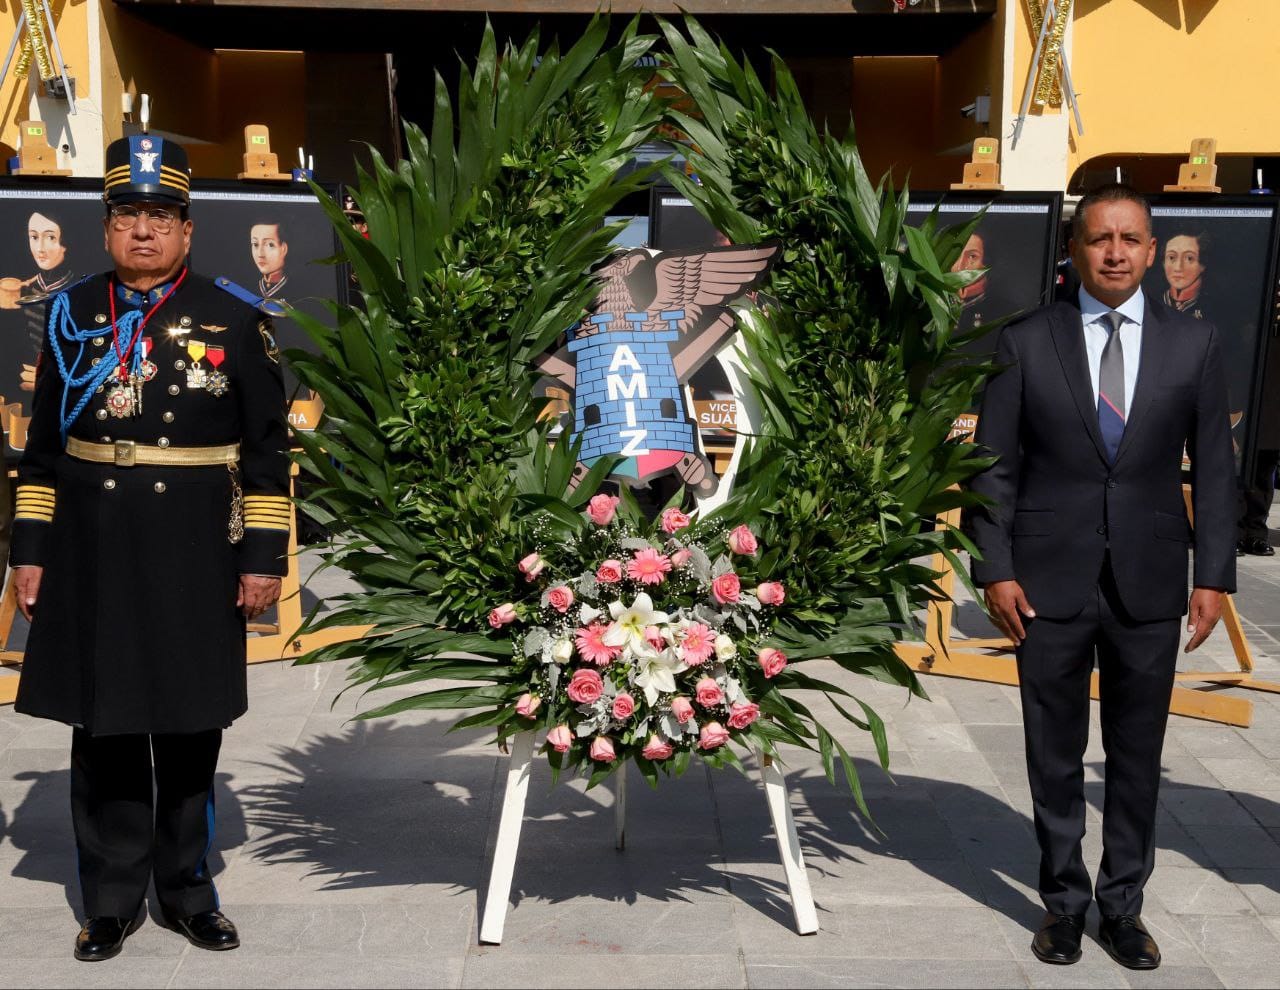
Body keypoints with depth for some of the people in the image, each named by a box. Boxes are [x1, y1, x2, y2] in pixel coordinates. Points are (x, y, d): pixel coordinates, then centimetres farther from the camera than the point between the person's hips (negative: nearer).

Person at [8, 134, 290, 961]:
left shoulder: (234, 320, -1)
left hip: (196, 559, -1)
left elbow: (268, 451, -2)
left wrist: (265, 557, -6)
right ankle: (111, 899, 23)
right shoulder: (71, 314, 6)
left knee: (191, 731, 9)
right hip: (93, 556, 2)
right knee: (102, 728, 8)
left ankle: (187, 889, 26)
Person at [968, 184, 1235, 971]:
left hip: (1149, 583, 1)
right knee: (1056, 755, 10)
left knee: (1137, 755, 10)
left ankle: (1123, 905, 26)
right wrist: (995, 569, -7)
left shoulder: (1195, 343, 3)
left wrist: (1215, 575, -1)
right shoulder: (1026, 343, 0)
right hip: (1051, 581, -1)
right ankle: (1065, 901, 25)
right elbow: (995, 467, 0)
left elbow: (1214, 468, 4)